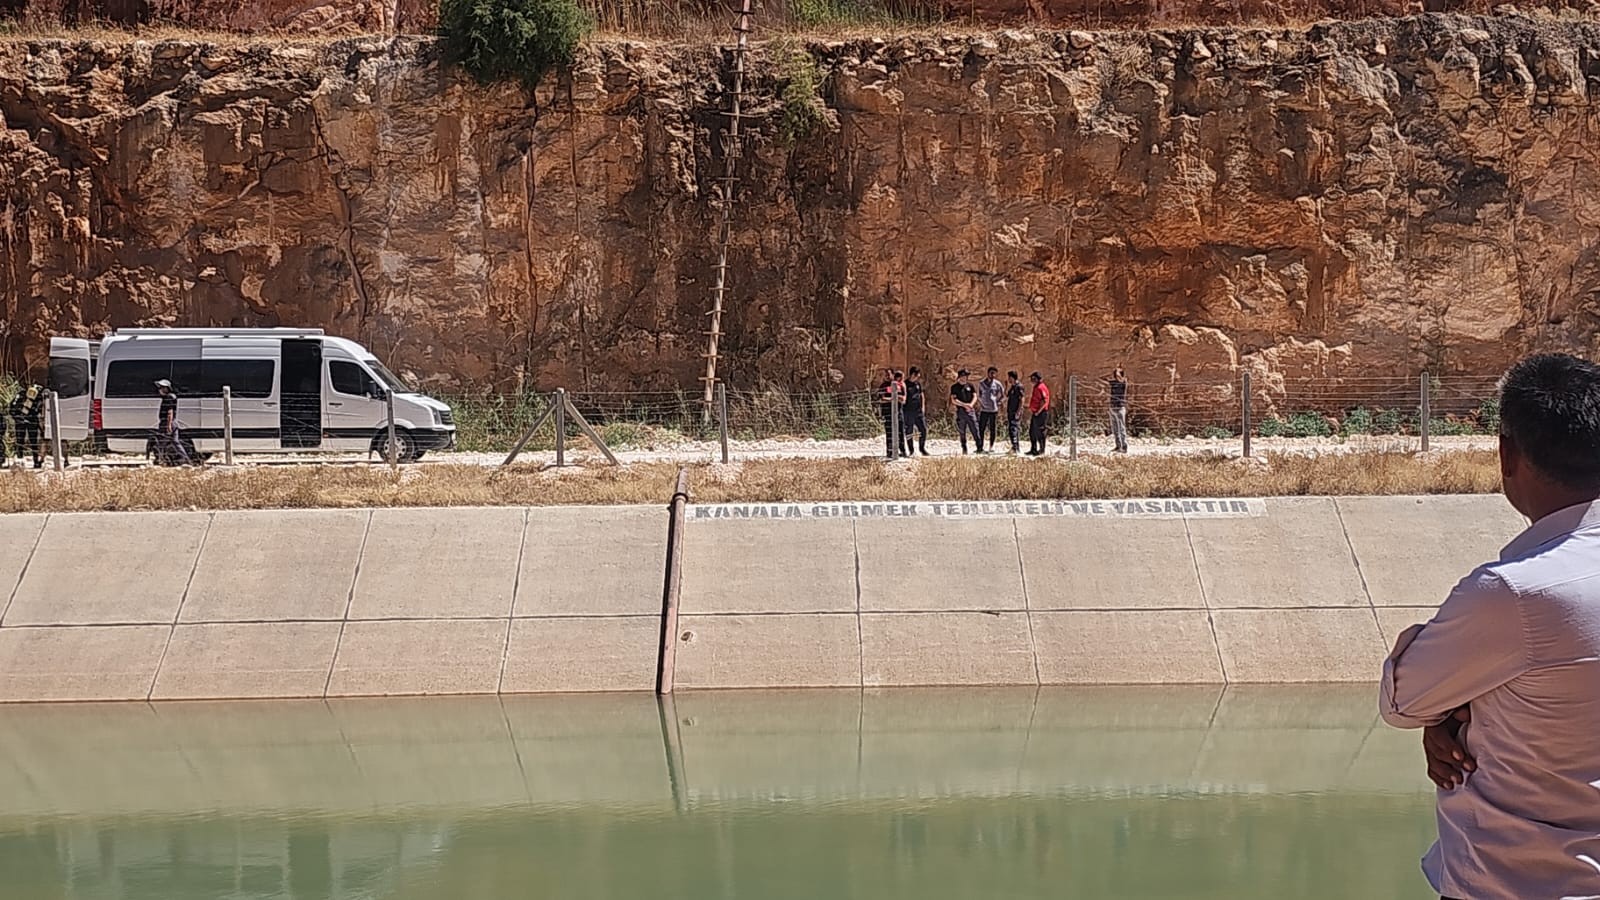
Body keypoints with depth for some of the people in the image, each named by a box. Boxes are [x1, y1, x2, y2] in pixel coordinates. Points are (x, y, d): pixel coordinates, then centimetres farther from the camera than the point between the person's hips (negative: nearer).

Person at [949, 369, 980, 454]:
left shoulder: (970, 386, 12)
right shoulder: (954, 387, 4)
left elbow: (975, 396, 7)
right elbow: (953, 400, -4)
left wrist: (971, 404, -13)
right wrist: (964, 405, -15)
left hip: (971, 411, 1)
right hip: (960, 411, -1)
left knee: (975, 430, -5)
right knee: (962, 432, 3)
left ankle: (980, 448, -7)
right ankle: (964, 449, 11)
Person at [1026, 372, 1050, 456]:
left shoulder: (1041, 388, -14)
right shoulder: (1036, 388, 19)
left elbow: (1044, 401, -22)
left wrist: (1038, 411, -20)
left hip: (1040, 414, -11)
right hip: (1035, 413, 11)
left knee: (1039, 432, -8)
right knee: (1032, 432, 14)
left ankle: (1041, 450, -4)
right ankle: (1033, 449, 21)